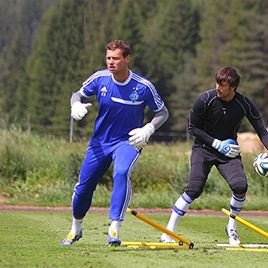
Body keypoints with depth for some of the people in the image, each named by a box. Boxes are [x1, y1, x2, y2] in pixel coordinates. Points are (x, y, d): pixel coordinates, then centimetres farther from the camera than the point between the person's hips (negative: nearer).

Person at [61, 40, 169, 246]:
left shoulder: (143, 86, -15)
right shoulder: (99, 79, -9)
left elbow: (162, 112, -2)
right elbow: (79, 94, 8)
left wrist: (147, 130, -18)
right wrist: (76, 105, -16)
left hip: (128, 142, -3)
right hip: (100, 142, 3)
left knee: (122, 173, -33)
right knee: (83, 186, 5)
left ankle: (115, 229, -32)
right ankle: (75, 230, 32)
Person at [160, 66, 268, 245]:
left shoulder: (245, 104, -12)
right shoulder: (205, 99, -17)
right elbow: (193, 127, -7)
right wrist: (217, 144, -15)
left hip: (228, 150, 2)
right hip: (204, 148, -2)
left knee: (240, 186, -21)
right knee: (194, 189, -18)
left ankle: (232, 227, 4)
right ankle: (168, 231, -9)